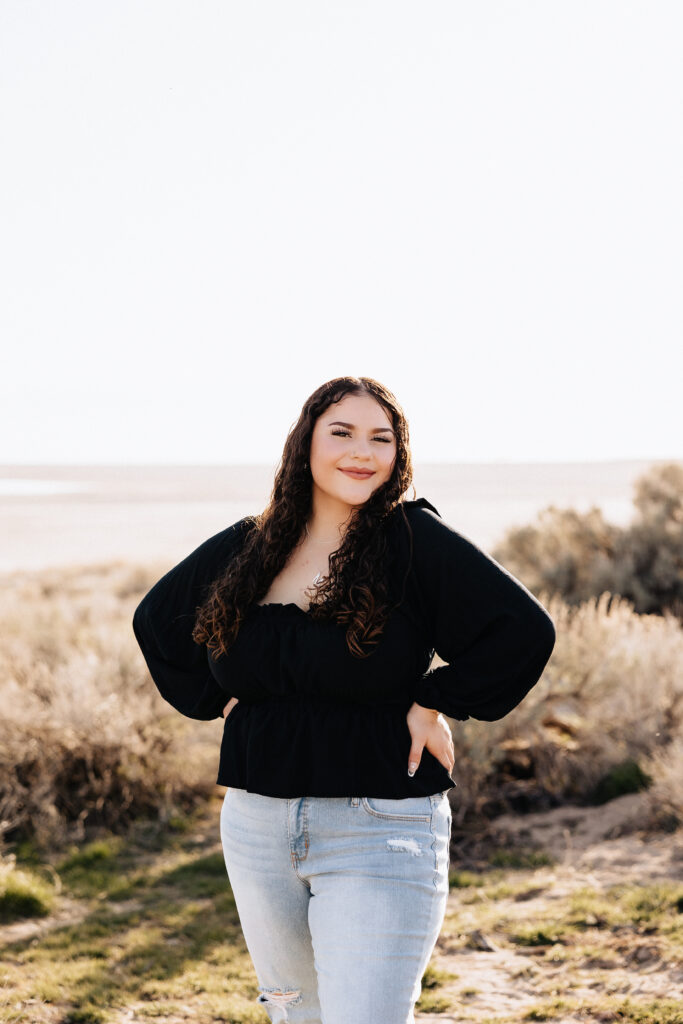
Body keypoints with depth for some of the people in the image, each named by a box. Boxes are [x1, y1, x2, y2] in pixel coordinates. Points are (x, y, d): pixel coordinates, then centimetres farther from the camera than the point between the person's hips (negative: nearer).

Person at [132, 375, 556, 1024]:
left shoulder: (417, 544, -9)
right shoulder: (242, 551, 5)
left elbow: (524, 630, -13)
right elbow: (155, 621, 21)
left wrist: (434, 704, -10)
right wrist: (219, 701, 11)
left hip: (381, 830, -5)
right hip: (256, 824, 5)